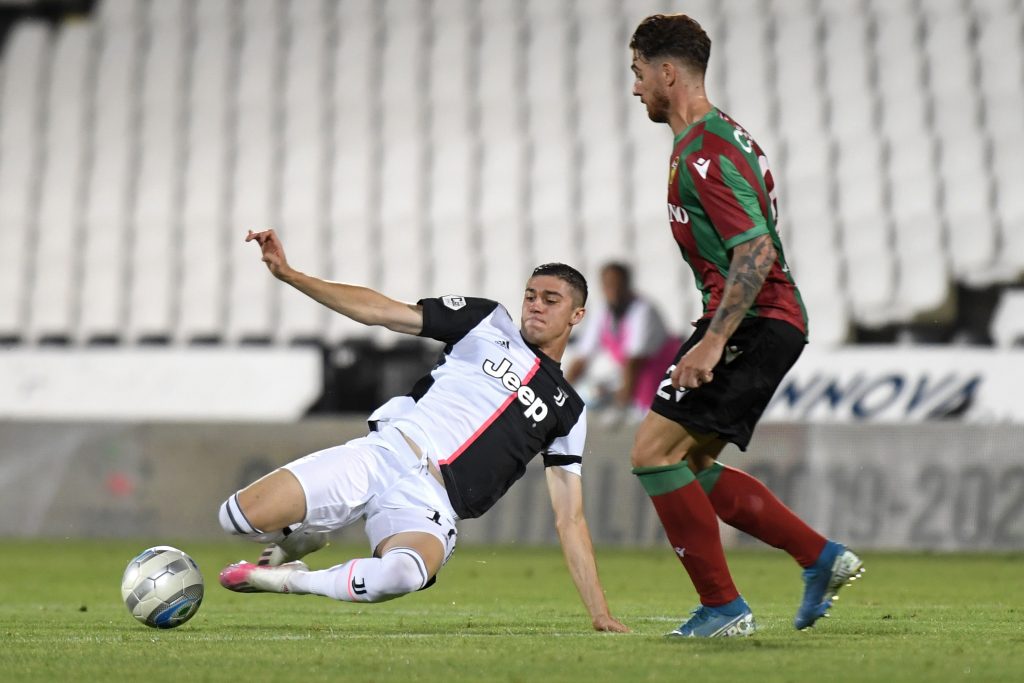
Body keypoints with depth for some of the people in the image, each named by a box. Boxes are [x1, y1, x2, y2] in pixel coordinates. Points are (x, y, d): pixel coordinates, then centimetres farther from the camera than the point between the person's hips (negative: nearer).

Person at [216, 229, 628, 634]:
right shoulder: (489, 323, 15)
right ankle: (302, 540, 18)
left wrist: (600, 614, 7)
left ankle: (289, 580, -10)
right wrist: (288, 275, -4)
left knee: (403, 574, -39)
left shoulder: (568, 411, 17)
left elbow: (570, 519, 16)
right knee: (239, 517, -18)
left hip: (430, 507, -1)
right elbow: (376, 310, 8)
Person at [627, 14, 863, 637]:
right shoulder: (722, 133, 17)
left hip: (753, 323, -11)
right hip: (776, 322, 11)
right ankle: (822, 558, 13)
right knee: (691, 467, 14)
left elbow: (756, 252, -25)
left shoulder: (703, 153, -17)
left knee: (654, 452, -11)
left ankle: (723, 607, -8)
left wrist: (713, 342, -28)